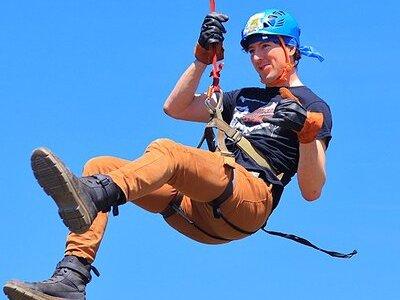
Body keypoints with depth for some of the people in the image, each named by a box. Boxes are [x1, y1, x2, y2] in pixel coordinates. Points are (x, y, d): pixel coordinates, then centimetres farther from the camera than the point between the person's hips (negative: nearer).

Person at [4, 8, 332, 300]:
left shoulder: (314, 107, 12)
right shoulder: (243, 98, 33)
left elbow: (311, 192, 0)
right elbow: (175, 108, 29)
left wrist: (308, 132, -16)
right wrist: (203, 57, 20)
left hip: (252, 201, -7)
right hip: (199, 209, 7)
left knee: (165, 149, -33)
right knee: (99, 167, -8)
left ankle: (90, 195, -63)